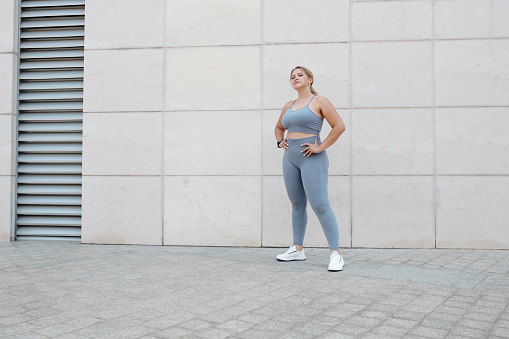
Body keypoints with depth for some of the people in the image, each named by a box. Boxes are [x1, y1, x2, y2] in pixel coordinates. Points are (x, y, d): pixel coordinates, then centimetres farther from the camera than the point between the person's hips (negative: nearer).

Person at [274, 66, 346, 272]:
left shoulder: (319, 102, -3)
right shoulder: (289, 106, 16)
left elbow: (339, 126, -12)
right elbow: (279, 127, 32)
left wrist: (321, 147, -13)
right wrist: (280, 142, 13)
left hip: (312, 159, -7)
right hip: (290, 158, 7)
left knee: (320, 205, -13)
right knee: (297, 205, 12)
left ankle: (336, 254, -10)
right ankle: (297, 249, 22)